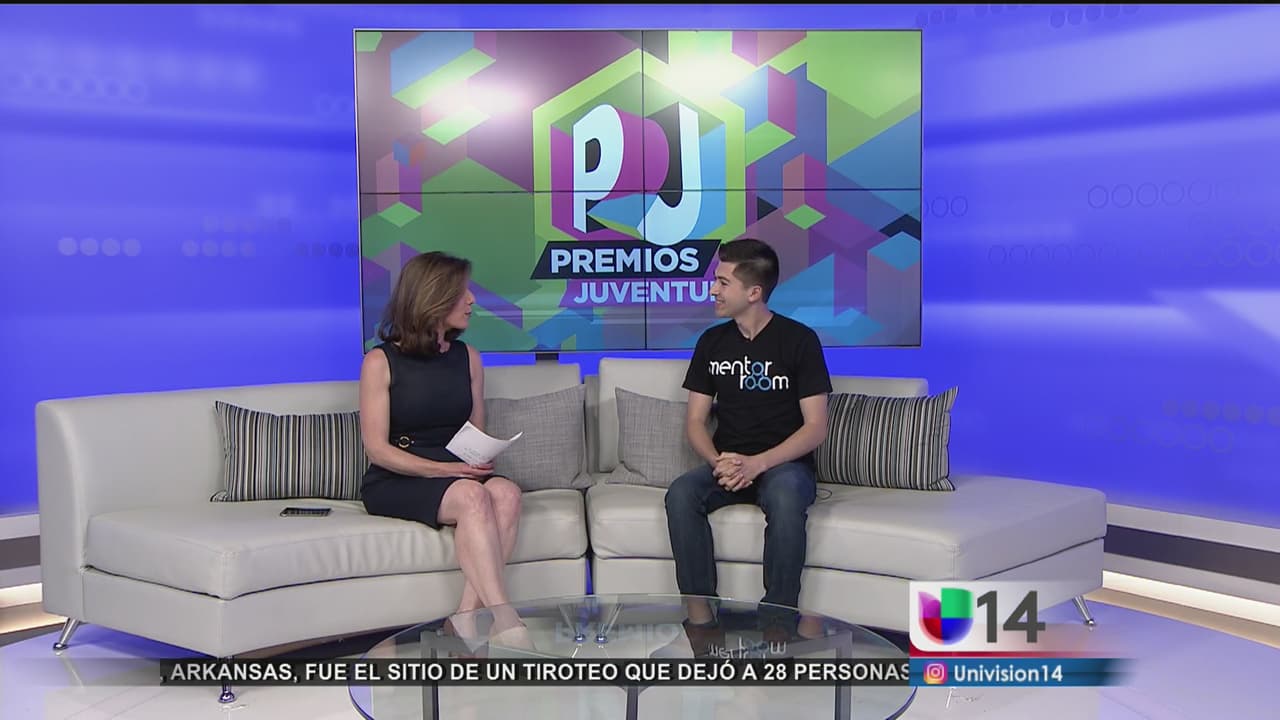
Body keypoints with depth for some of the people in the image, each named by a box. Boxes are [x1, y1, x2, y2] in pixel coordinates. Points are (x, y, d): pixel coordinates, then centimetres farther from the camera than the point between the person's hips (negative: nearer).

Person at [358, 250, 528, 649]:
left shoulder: (467, 358, 13)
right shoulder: (381, 362, -2)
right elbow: (377, 449, -7)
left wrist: (481, 460, -7)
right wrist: (443, 469, -20)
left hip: (458, 473, 5)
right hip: (395, 482, -4)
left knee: (506, 491, -30)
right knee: (472, 496, -34)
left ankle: (467, 616, -32)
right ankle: (504, 619, -38)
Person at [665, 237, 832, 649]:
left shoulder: (799, 340, -3)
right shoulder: (712, 342, 10)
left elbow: (815, 428, -7)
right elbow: (695, 422, 9)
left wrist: (757, 463, -21)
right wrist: (719, 462, -13)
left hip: (784, 463, -3)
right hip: (726, 464, 4)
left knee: (785, 499, -38)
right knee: (681, 495, -28)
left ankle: (778, 624, -30)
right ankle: (700, 616, -25)